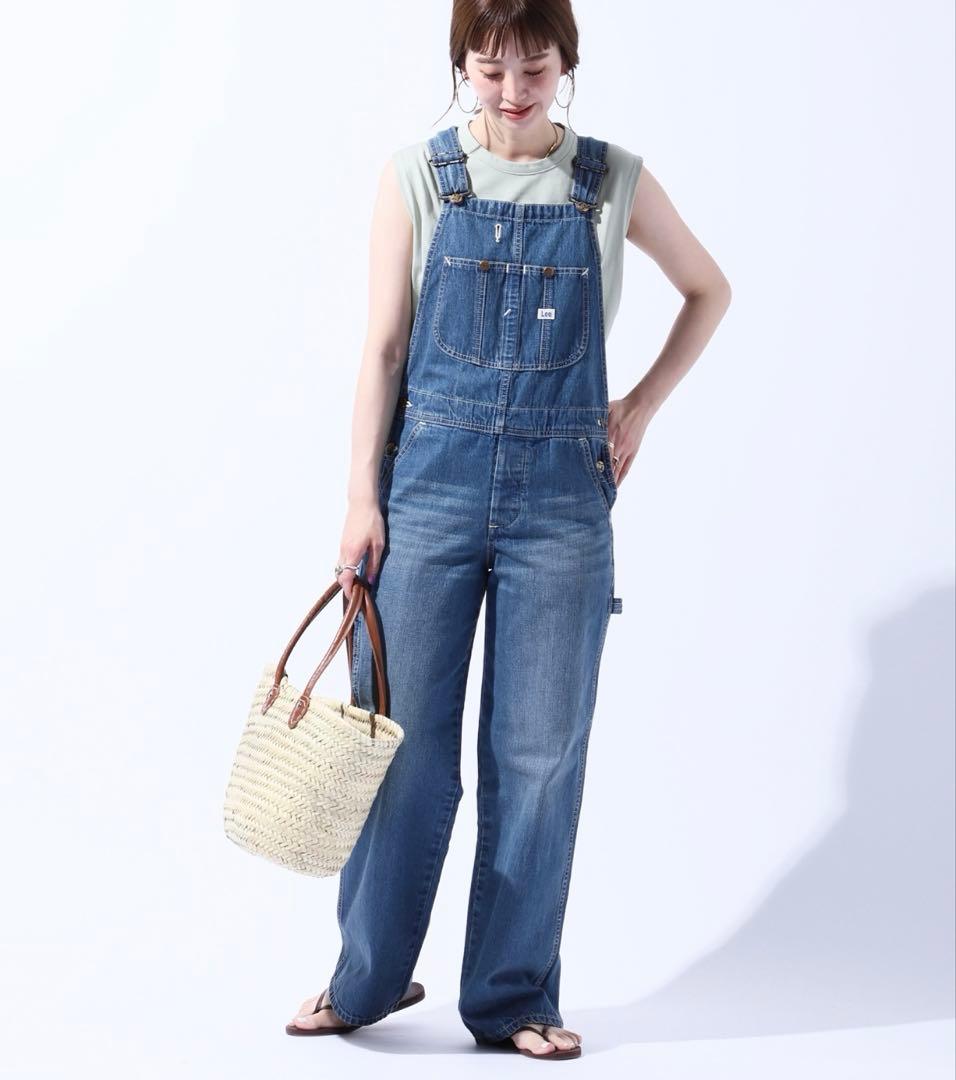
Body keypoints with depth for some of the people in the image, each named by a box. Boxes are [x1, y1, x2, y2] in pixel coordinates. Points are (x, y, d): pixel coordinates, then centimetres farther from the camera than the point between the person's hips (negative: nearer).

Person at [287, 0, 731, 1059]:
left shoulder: (613, 181, 4)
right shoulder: (416, 177, 2)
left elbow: (708, 291, 18)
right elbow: (383, 344, 1)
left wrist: (640, 406, 8)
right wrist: (362, 499, -4)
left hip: (561, 495, 1)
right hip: (430, 482, 0)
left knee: (539, 752, 4)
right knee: (404, 740, 4)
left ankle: (513, 998, 17)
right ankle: (370, 977, 22)